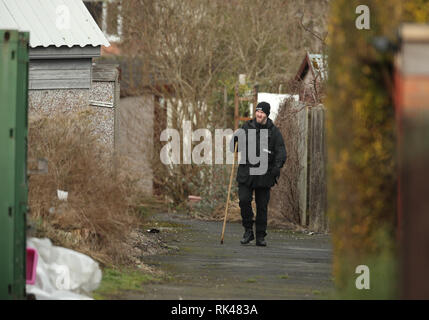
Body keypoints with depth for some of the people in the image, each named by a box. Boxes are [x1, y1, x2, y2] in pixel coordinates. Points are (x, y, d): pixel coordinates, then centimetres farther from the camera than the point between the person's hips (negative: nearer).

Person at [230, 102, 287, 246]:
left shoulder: (274, 131, 3)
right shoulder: (246, 127, 8)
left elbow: (281, 151, 0)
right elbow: (235, 148, 14)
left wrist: (278, 165, -17)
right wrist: (235, 139, -9)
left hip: (264, 174, -1)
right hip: (246, 173, 1)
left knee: (262, 206, 3)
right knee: (244, 201, -12)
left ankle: (260, 236, 11)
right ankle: (248, 231, 3)